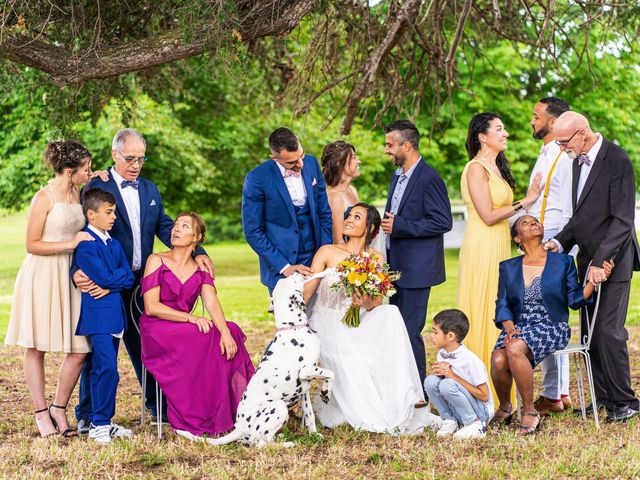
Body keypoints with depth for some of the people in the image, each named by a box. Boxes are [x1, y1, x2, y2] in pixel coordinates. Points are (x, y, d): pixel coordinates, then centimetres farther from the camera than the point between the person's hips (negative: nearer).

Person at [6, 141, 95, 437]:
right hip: (42, 276, -7)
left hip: (69, 277, 7)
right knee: (36, 349, 2)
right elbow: (32, 245, -11)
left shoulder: (77, 194, 11)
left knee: (79, 351, -1)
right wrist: (69, 244, -18)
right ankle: (41, 413, 10)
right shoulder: (44, 197, -10)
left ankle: (59, 410, 11)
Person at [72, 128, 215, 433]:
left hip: (141, 281, 5)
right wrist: (77, 271, -26)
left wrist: (197, 253, -5)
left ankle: (158, 405, 22)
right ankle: (87, 415, 12)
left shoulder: (150, 190, 14)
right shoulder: (96, 187, -5)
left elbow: (165, 227, 10)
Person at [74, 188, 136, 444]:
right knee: (107, 368, -13)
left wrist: (109, 285, -9)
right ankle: (99, 425, -7)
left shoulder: (114, 243, 15)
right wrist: (120, 276, -1)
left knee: (102, 370, 12)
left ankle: (104, 421, 16)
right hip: (97, 315, -8)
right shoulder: (85, 243, -11)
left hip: (114, 313, 8)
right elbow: (104, 277, -19)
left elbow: (129, 278, 7)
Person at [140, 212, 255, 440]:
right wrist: (191, 318, -20)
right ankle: (192, 421, -27)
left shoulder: (201, 270, 12)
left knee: (231, 331, -22)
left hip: (185, 331, 4)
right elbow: (151, 307, -10)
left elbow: (212, 303, -5)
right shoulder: (156, 261, 0)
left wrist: (225, 332, -26)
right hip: (156, 331, -4)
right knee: (204, 340, -30)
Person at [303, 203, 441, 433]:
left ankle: (405, 395, -32)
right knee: (351, 364, -35)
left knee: (391, 313, -28)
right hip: (327, 326, -2)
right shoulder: (328, 253, -4)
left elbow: (376, 304, -4)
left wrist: (366, 302, -25)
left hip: (355, 327, 2)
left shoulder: (376, 260, 2)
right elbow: (305, 293, -7)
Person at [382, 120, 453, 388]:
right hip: (397, 266, 9)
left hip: (416, 269, -9)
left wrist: (399, 226, -20)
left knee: (410, 331, -7)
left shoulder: (429, 179, -15)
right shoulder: (397, 176, 15)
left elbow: (443, 222, -19)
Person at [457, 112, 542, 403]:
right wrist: (525, 202, -12)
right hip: (482, 249, -9)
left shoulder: (496, 167, 16)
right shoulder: (476, 168, -12)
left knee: (498, 314, 10)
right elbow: (488, 215, -17)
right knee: (482, 316, -5)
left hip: (499, 248, 9)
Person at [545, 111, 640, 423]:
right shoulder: (578, 159, 11)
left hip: (612, 260, -8)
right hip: (588, 259, 8)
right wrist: (561, 242, 3)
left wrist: (600, 261, -22)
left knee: (608, 330, -10)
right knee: (590, 330, 9)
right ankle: (603, 396, 17)